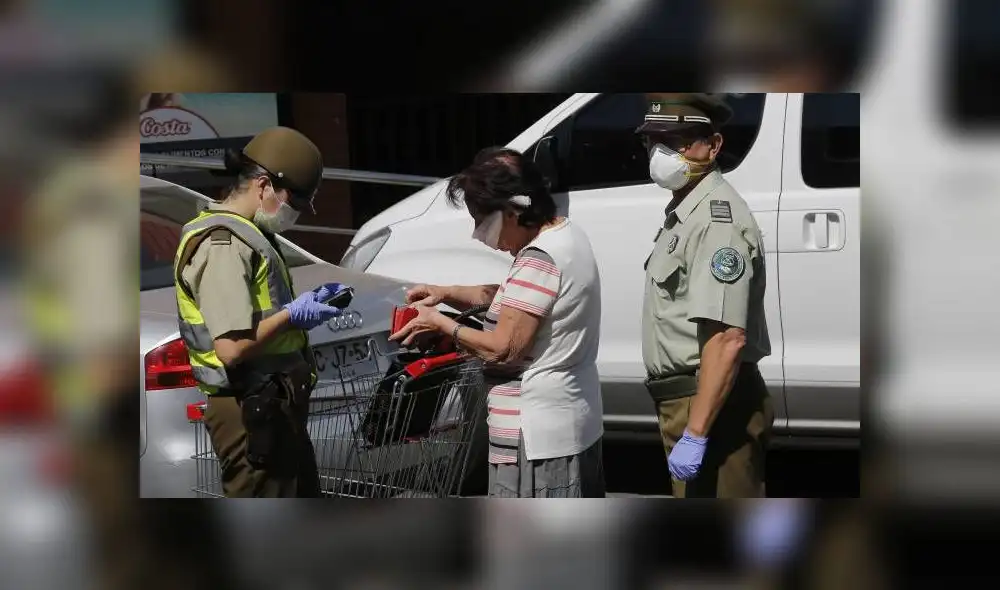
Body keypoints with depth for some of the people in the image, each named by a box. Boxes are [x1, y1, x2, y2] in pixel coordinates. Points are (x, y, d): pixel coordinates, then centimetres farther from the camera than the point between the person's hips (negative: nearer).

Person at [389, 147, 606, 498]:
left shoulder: (539, 259, -22)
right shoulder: (566, 237, 10)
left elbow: (502, 348, -21)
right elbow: (507, 296, 22)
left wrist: (441, 324, -8)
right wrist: (445, 294, 9)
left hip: (538, 434, -11)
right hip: (570, 425, 11)